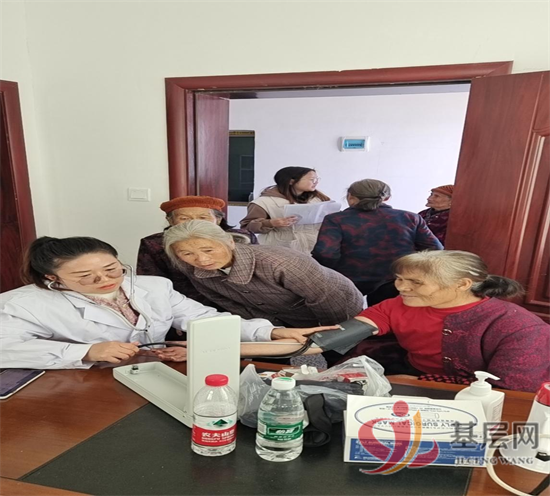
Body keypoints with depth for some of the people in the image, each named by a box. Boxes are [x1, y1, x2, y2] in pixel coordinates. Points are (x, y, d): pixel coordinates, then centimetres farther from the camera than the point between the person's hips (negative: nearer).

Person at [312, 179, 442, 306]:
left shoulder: (336, 219, -7)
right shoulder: (409, 218, 2)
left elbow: (324, 253, -19)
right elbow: (435, 249, 1)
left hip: (349, 282, -2)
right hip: (398, 282, 3)